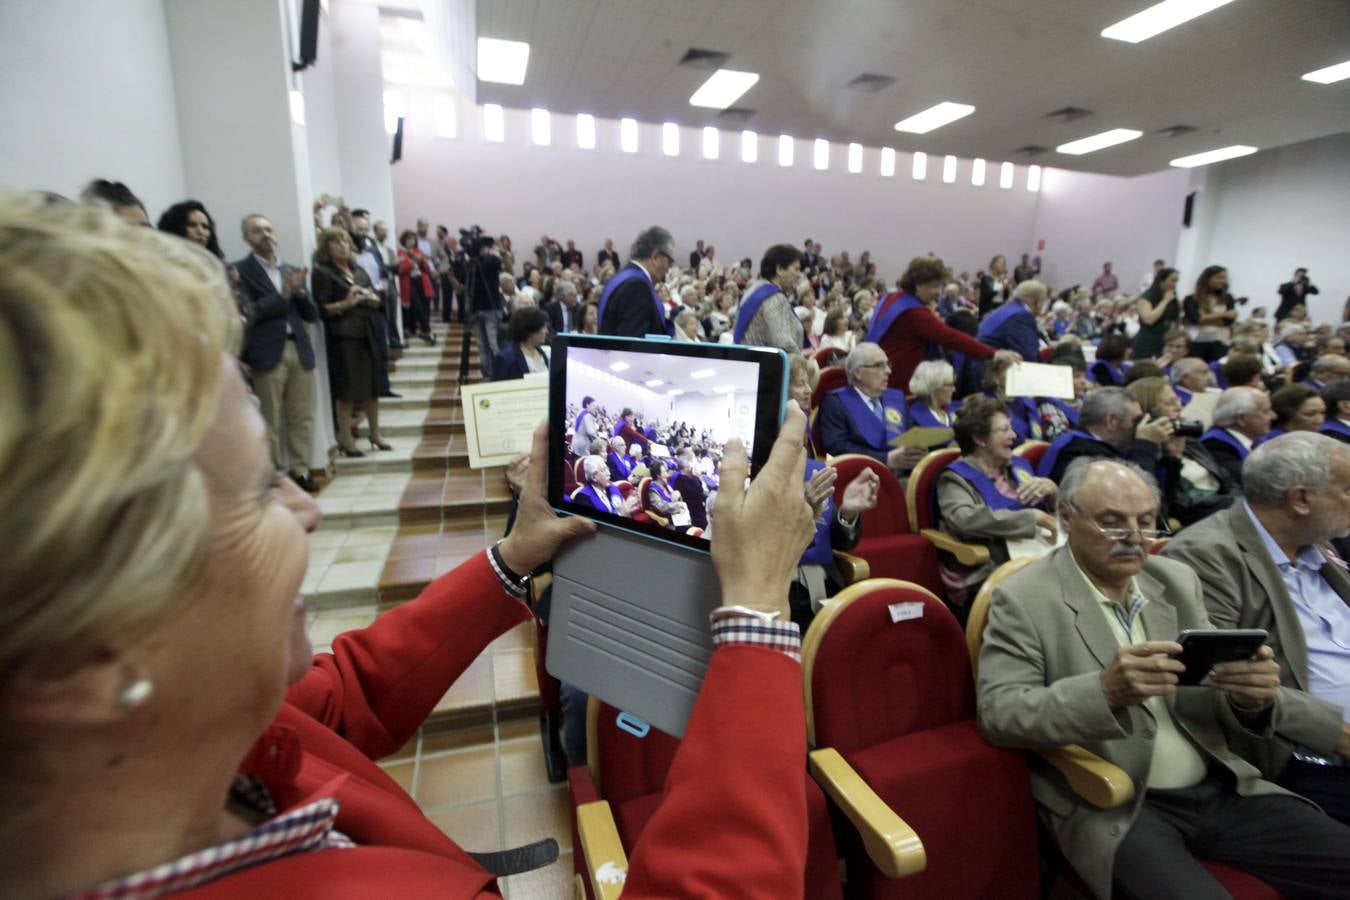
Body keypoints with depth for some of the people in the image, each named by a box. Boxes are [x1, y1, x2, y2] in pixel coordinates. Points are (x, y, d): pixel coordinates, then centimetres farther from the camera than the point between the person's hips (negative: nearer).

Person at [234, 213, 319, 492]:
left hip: (300, 350, 5)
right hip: (268, 354, -5)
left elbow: (312, 314, 13)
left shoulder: (290, 270, 17)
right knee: (270, 421, 2)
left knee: (302, 416, 7)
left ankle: (301, 471, 16)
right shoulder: (240, 270, 1)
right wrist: (283, 294, -10)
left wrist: (299, 291, -4)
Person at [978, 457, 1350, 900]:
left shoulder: (1178, 580, 9)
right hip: (1115, 809, -6)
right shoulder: (1023, 599, -10)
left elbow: (1225, 712, 11)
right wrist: (1105, 691, -31)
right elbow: (996, 712, -17)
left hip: (1220, 789, 7)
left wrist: (1251, 694, -13)